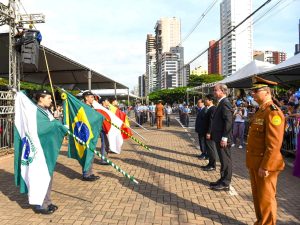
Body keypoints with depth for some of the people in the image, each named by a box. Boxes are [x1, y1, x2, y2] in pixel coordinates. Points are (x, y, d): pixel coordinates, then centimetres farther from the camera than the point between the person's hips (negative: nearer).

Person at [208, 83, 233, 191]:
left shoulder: (225, 103, -16)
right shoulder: (220, 103, 14)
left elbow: (228, 121, -22)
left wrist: (224, 138, -22)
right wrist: (211, 133, 14)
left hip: (223, 138, -10)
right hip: (218, 137, 10)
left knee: (225, 160, 1)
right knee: (223, 160, 17)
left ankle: (225, 184, 11)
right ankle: (223, 180, 29)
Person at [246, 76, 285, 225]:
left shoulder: (273, 112, -19)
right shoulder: (260, 111, 11)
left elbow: (274, 144, -24)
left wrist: (265, 167, -22)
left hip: (265, 165, -9)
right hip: (255, 163, 9)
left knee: (266, 199, 7)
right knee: (257, 196, 20)